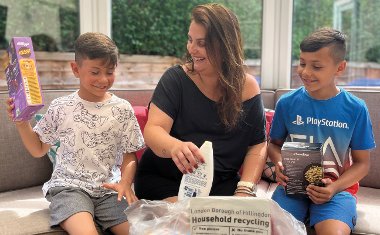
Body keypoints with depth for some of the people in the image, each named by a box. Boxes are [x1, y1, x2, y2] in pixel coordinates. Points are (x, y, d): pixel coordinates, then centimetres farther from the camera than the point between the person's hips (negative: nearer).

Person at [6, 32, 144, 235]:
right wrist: (21, 123, 0)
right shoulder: (60, 108, 3)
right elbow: (38, 149, 14)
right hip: (69, 186, -2)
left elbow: (129, 155, 7)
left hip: (109, 190, 2)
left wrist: (125, 182, -11)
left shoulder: (122, 109, 2)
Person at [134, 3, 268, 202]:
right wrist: (175, 146, -41)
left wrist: (244, 190, -14)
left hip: (223, 184, 2)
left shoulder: (247, 87, -2)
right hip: (164, 180, -1)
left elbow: (258, 145, 1)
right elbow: (153, 130, -18)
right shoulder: (176, 78, -7)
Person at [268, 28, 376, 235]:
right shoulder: (287, 103, -1)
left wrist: (334, 187, -13)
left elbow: (362, 163, 4)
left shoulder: (355, 108, -4)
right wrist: (279, 163, -10)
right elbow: (274, 143, 13)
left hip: (338, 186, -1)